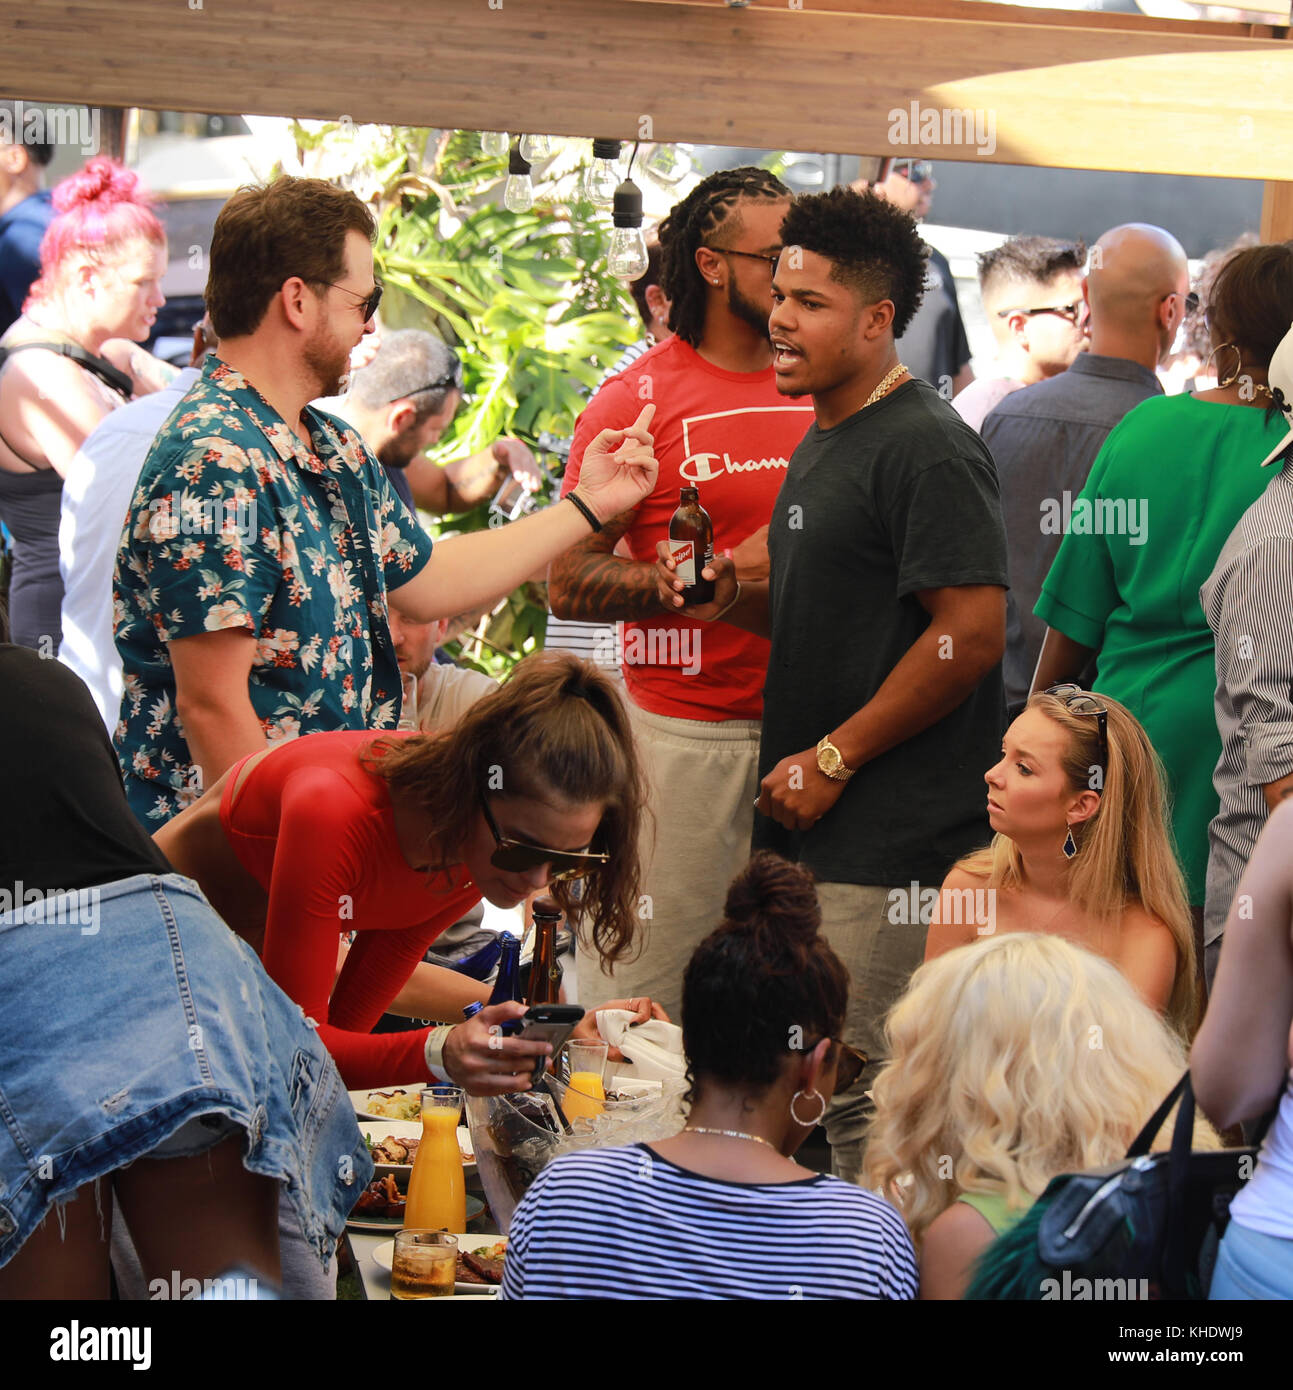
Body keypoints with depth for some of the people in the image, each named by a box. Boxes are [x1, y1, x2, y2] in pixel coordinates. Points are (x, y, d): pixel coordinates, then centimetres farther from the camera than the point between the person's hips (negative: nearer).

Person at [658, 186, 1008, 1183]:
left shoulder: (925, 447, -14)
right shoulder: (826, 442, 18)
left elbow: (970, 630, -20)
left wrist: (832, 759, -17)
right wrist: (733, 601, 9)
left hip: (892, 835, -10)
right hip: (814, 819, 10)